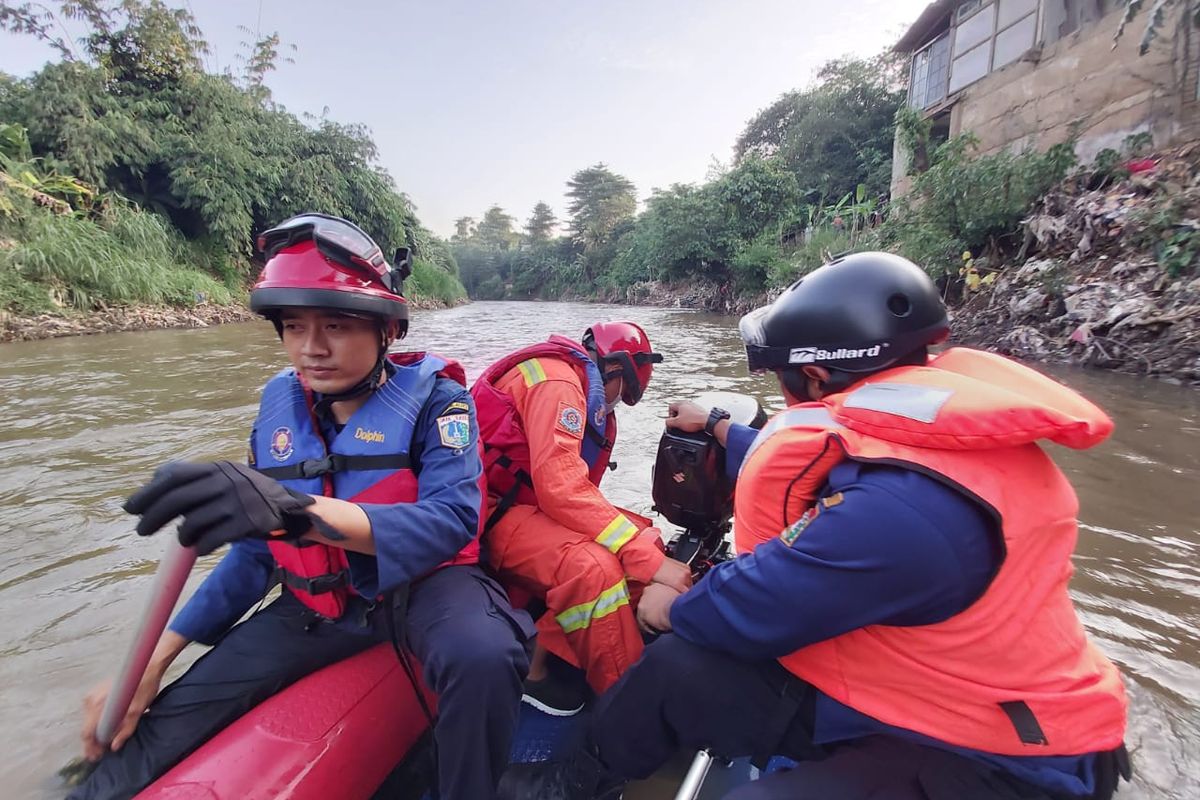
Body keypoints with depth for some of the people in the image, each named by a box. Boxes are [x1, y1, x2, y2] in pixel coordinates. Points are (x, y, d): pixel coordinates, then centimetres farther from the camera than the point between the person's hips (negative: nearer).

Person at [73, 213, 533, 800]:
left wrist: (300, 510, -46)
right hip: (318, 605, 5)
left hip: (421, 583, -4)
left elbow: (451, 521, -31)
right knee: (167, 724, 0)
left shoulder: (432, 396, -16)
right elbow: (254, 551, 9)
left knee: (481, 657, -34)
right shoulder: (279, 405, 1)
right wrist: (155, 658, 4)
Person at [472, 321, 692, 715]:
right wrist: (647, 560, -27)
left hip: (531, 504, 10)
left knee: (647, 536, 4)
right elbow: (560, 486, -27)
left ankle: (543, 659, 1)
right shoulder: (557, 377, -13)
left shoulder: (585, 393, 18)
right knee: (593, 567, -33)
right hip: (491, 514, -10)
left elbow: (575, 490, 9)